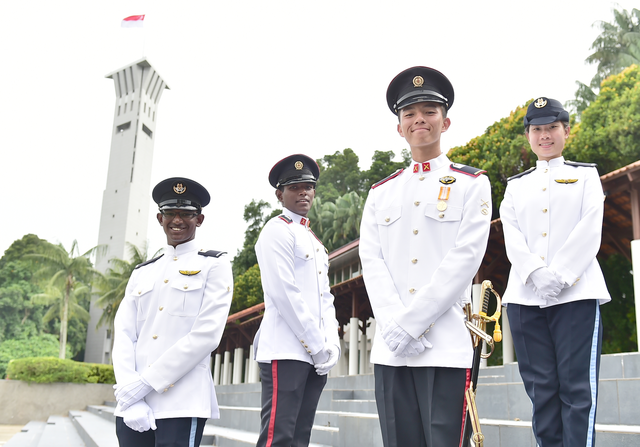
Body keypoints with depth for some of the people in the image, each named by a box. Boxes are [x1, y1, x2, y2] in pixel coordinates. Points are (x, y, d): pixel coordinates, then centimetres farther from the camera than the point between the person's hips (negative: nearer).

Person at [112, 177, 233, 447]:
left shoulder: (214, 266, 2)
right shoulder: (142, 273, 15)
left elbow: (206, 334, -9)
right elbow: (123, 336, 6)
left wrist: (144, 383, -11)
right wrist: (129, 395, -9)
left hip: (181, 404, -4)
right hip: (132, 406, 4)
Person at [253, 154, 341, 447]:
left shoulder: (315, 241, 22)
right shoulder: (277, 231, -3)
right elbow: (285, 294, -13)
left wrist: (331, 346, 3)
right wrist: (317, 346, -13)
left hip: (317, 355, 8)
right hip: (286, 351, -8)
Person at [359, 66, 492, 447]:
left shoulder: (472, 184, 5)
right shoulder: (381, 193, 15)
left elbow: (465, 258, -7)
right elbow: (371, 261, 5)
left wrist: (410, 323, -13)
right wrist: (394, 327, -11)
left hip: (446, 344, -3)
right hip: (390, 347, 4)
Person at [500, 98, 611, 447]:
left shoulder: (586, 175, 14)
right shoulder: (515, 185, 20)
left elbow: (589, 231, 0)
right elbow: (511, 237, 6)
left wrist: (558, 276, -14)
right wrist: (536, 273, -12)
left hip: (576, 293, -2)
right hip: (525, 297, 3)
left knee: (577, 387, -6)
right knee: (541, 388, 2)